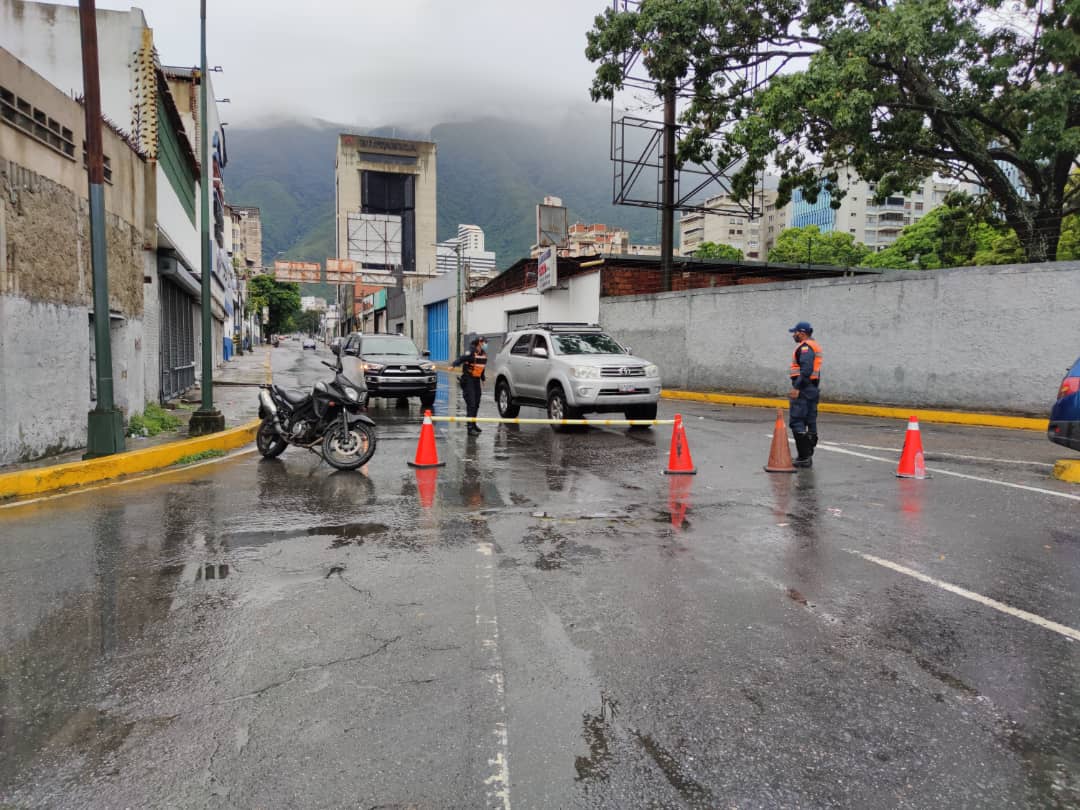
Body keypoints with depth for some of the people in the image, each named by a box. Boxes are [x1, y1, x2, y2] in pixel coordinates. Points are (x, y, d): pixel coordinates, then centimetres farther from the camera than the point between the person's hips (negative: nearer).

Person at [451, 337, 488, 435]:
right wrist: (453, 365, -46)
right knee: (471, 404, -11)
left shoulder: (484, 354, 7)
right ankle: (470, 428, -10)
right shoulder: (471, 353, -15)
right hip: (468, 380, -7)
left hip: (476, 380, 7)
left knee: (476, 404, 13)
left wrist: (483, 378, 32)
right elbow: (461, 359, -29)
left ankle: (473, 424, 29)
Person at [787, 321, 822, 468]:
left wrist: (796, 388, -25)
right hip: (813, 388, 11)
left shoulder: (805, 347, -13)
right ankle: (808, 456, 17)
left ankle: (804, 457, -11)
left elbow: (806, 369, -24)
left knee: (796, 422, -9)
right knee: (810, 422, 11)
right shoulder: (814, 346, 19)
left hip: (803, 389, -11)